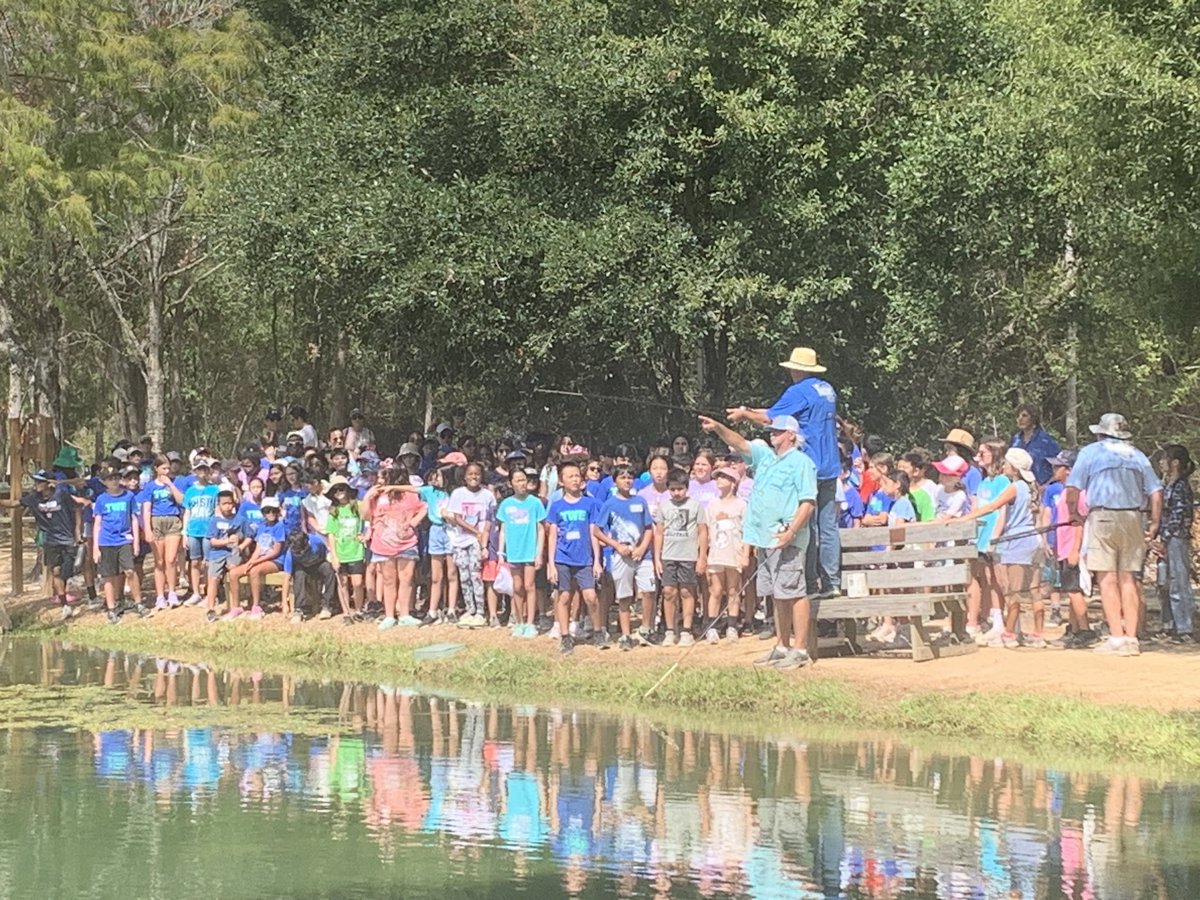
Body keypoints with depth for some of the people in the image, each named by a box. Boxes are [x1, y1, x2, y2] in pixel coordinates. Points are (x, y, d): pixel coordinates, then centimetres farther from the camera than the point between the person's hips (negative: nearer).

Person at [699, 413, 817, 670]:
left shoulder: (802, 463, -6)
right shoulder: (765, 455, 17)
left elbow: (808, 502, -12)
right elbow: (740, 444, 14)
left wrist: (791, 532, -21)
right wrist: (718, 428, -5)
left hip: (786, 540, -8)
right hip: (765, 539, 8)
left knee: (793, 593, -9)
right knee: (778, 596, 12)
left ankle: (800, 649, -10)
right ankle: (782, 647, 18)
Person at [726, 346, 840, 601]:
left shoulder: (799, 392, -12)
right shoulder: (827, 390, 14)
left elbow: (769, 418, -10)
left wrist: (744, 414, 8)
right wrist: (751, 412, 24)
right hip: (830, 468, 8)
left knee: (808, 528, -3)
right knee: (828, 527, 7)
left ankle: (812, 584, -3)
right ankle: (831, 582, 6)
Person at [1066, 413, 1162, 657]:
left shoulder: (1091, 452, 6)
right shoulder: (1137, 456, 16)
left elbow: (1073, 487, -1)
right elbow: (1156, 491, 10)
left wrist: (1074, 513, 12)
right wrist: (1155, 523, 14)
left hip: (1103, 517, -4)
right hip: (1133, 518, 4)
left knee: (1108, 579, -5)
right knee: (1128, 579, 7)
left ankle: (1117, 638, -12)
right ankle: (1131, 638, 4)